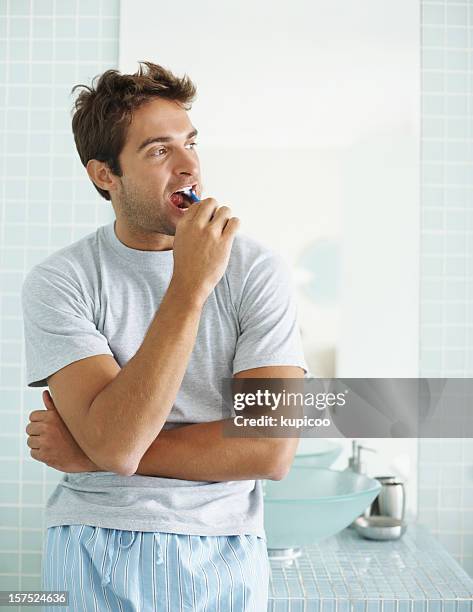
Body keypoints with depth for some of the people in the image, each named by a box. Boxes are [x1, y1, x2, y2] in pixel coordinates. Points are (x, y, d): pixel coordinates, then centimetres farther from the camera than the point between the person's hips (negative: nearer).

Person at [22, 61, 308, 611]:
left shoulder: (257, 270, -9)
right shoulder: (58, 281, -10)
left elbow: (269, 450, -16)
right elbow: (114, 441, -21)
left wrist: (90, 454, -14)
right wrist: (189, 286, -25)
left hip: (222, 553, 1)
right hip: (91, 551, 0)